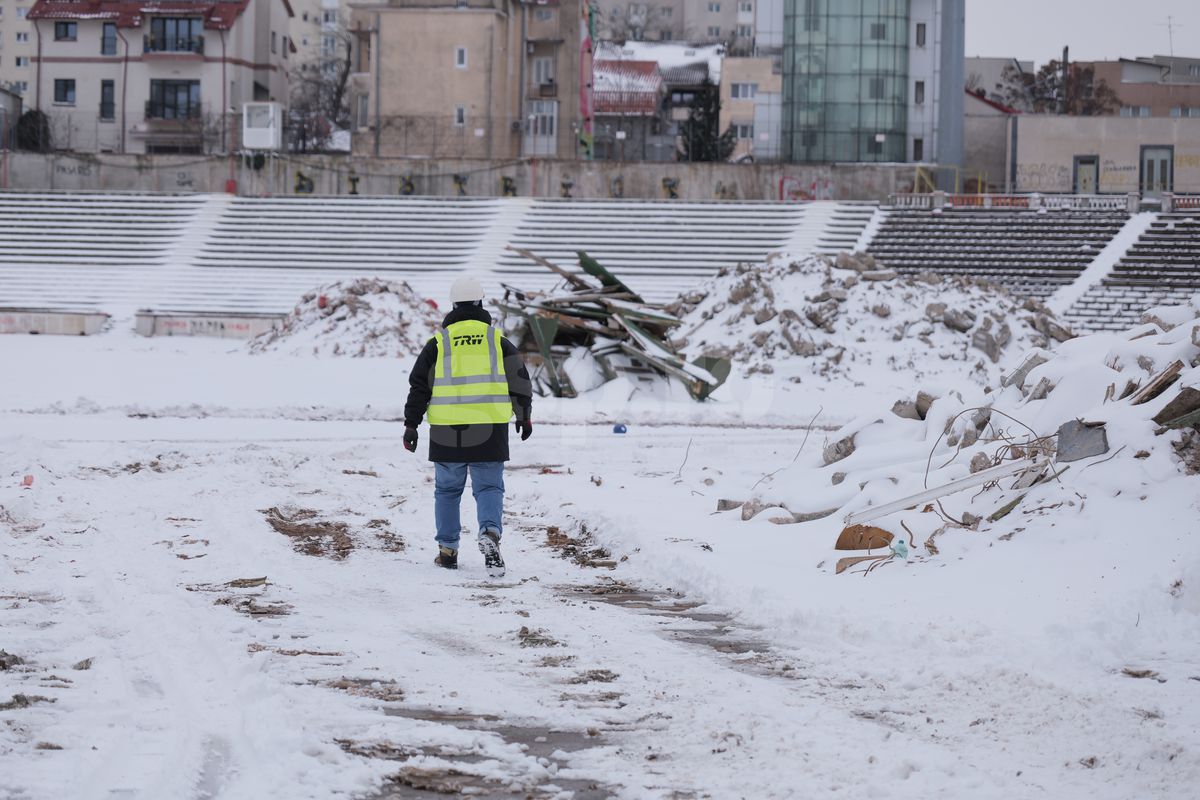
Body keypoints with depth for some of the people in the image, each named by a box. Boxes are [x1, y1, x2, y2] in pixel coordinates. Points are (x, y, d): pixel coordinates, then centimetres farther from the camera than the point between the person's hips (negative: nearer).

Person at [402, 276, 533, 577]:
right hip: (489, 429, 0)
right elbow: (520, 379, 7)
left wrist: (411, 424, 8)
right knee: (489, 487, 3)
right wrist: (524, 415, 19)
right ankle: (490, 534, -23)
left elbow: (419, 384, 3)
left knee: (447, 489, 13)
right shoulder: (497, 340, 6)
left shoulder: (439, 341, 5)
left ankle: (447, 549, 14)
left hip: (447, 430, 0)